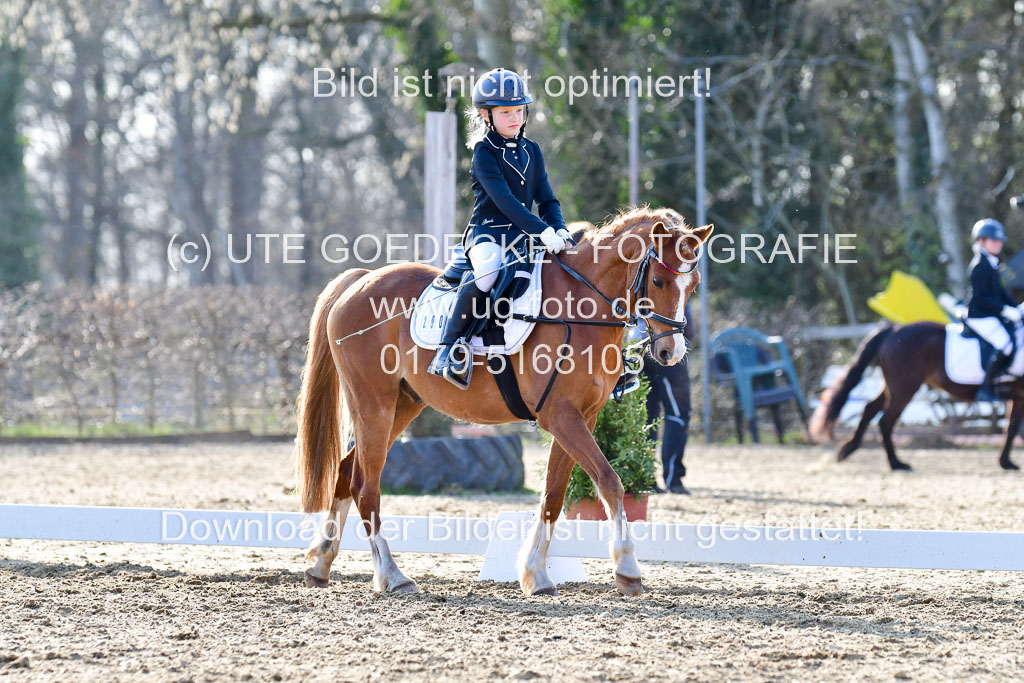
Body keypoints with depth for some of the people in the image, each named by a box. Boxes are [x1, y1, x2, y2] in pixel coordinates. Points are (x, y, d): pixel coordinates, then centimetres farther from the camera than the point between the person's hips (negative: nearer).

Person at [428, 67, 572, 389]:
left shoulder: (532, 151, 15)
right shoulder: (485, 152, -5)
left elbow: (546, 199, 15)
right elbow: (503, 199, -18)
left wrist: (559, 229, -7)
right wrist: (541, 231, -28)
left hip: (523, 235, 7)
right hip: (487, 232, -7)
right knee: (488, 270, -39)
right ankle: (449, 347, -35)